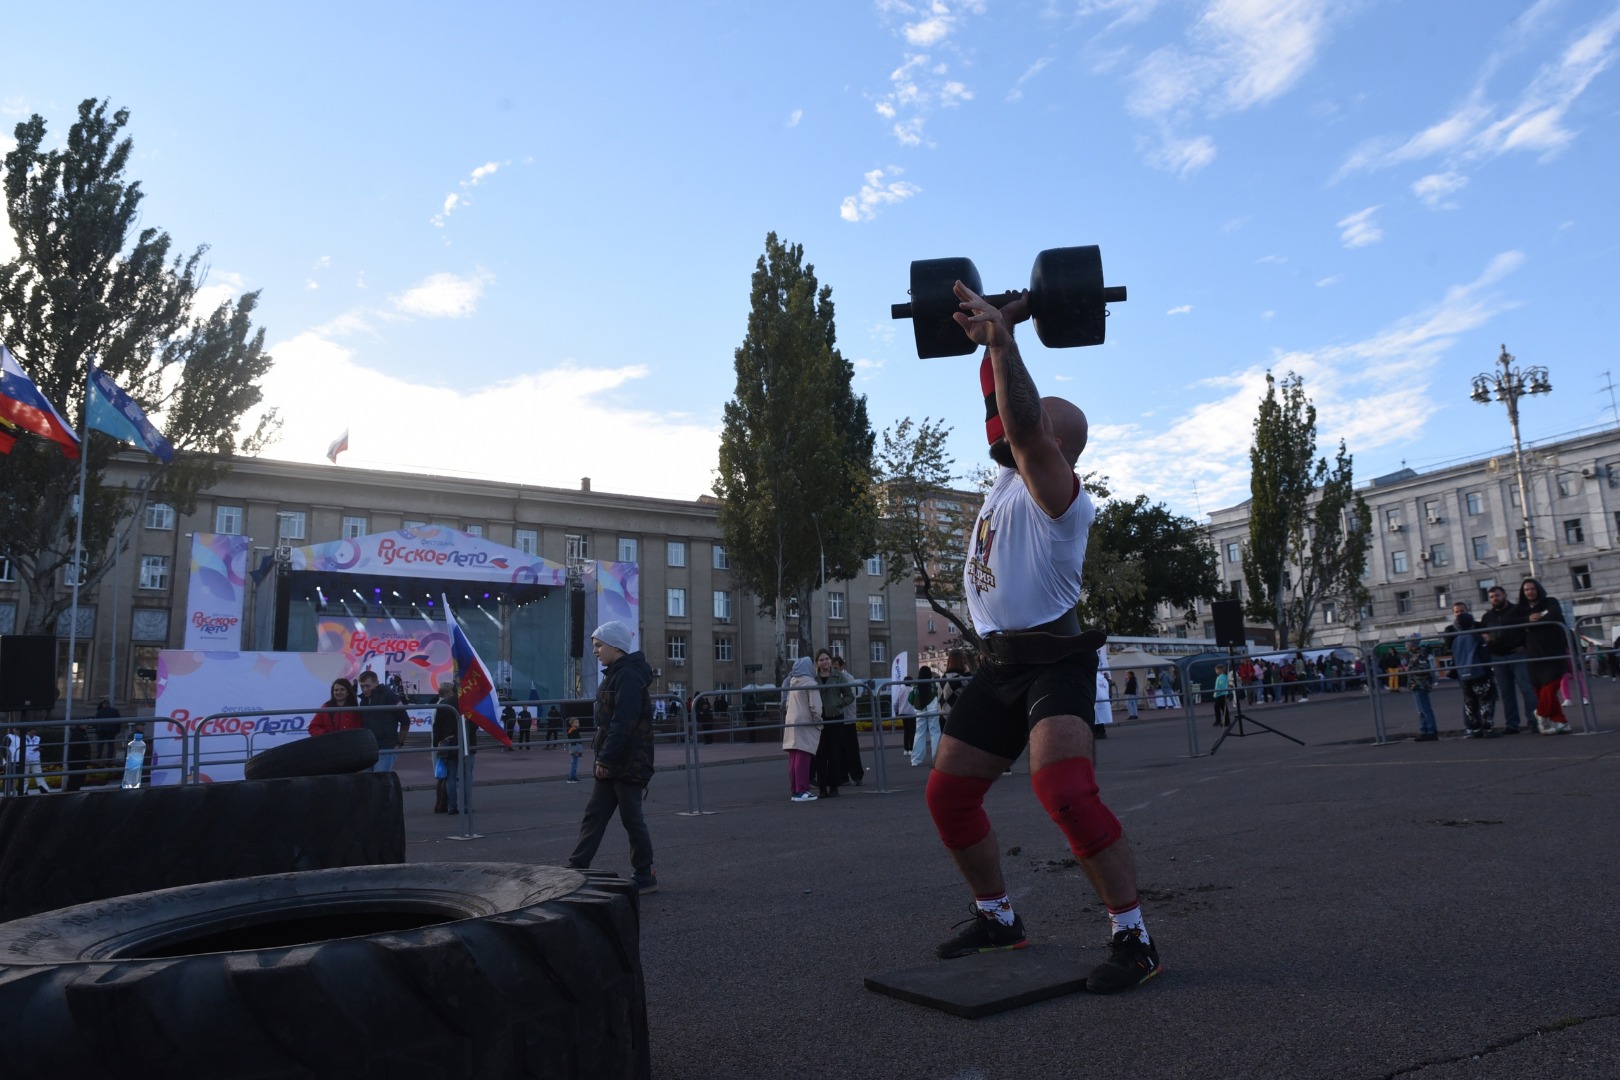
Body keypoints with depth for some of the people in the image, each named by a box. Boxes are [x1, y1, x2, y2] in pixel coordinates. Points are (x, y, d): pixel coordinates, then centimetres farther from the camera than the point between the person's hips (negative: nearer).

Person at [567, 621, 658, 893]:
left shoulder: (628, 676, -17)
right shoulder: (615, 674, 15)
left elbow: (623, 724, -24)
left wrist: (606, 759, -22)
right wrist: (603, 758, 15)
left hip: (628, 763, -10)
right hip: (612, 764, 10)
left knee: (631, 817, 0)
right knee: (594, 814, 11)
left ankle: (644, 875, 11)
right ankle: (577, 868, 16)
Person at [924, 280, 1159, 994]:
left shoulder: (1056, 488, -9)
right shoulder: (1008, 475, 15)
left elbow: (1023, 423, -26)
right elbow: (1002, 405, 18)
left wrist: (1000, 341, -28)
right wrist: (999, 327, 22)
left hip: (1053, 659, -9)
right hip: (999, 664, 9)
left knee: (1064, 790, -28)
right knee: (948, 796, 9)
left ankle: (1133, 939, -13)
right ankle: (997, 917, 26)